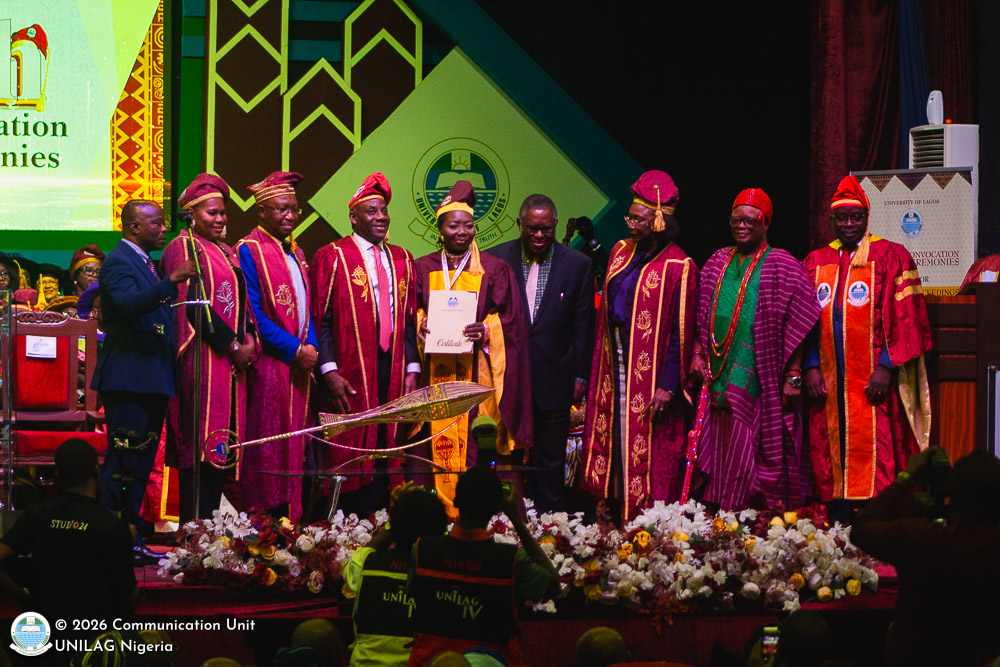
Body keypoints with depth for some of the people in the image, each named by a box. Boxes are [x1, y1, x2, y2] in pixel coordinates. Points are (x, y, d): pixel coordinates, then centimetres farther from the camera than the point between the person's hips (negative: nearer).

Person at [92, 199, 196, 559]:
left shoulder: (148, 263, 19)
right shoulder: (118, 261, -10)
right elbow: (130, 303, -28)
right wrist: (171, 282, -36)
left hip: (153, 378, 10)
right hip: (128, 377, -10)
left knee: (142, 462, 11)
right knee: (122, 461, -10)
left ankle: (132, 539, 15)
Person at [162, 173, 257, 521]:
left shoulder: (227, 253, 20)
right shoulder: (184, 248, -6)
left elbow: (241, 300, 19)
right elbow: (194, 304, -14)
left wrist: (249, 339, -1)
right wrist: (232, 345, -14)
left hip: (231, 361, 8)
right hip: (202, 359, -8)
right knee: (201, 443, -10)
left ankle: (209, 522, 8)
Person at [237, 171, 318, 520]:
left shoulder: (295, 254, 17)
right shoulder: (249, 251, -8)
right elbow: (252, 315, -15)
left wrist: (311, 346, 2)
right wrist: (295, 349, -15)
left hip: (298, 363, 8)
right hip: (269, 364, -8)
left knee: (293, 449, 7)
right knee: (267, 450, -6)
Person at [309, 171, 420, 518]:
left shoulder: (402, 260, 15)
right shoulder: (331, 257, -1)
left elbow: (410, 320, 13)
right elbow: (320, 319, -6)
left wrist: (412, 369, 4)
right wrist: (329, 372, -14)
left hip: (394, 371, 5)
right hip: (350, 378, -5)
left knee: (386, 448, 3)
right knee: (352, 458, -4)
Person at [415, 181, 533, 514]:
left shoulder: (494, 270, 5)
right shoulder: (424, 269, 12)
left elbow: (510, 318, 3)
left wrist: (486, 330, -16)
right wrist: (421, 323, -8)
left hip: (477, 370, -2)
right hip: (437, 371, 2)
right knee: (440, 440, -3)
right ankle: (443, 510, 2)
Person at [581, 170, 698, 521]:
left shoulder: (677, 267, -10)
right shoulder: (621, 252, 10)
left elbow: (681, 333, -12)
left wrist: (667, 385, -17)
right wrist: (596, 369, 10)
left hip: (649, 376, -7)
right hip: (614, 371, 7)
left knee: (648, 460, -3)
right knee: (613, 449, 7)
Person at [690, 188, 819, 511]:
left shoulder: (783, 267, -3)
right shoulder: (718, 262, 14)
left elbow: (796, 327, -7)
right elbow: (701, 316, 19)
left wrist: (793, 375, -12)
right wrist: (697, 354, 7)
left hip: (760, 381, -5)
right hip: (720, 378, 5)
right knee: (724, 454, 5)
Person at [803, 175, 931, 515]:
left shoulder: (891, 257, 2)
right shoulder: (816, 261, 15)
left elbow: (905, 317, -4)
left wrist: (886, 367, -13)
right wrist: (811, 367, 0)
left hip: (873, 382, -4)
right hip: (828, 381, 4)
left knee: (873, 458, -9)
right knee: (832, 461, 2)